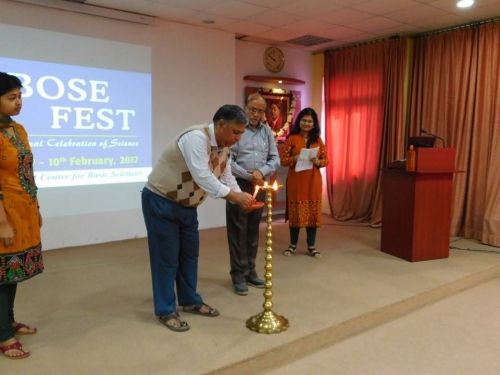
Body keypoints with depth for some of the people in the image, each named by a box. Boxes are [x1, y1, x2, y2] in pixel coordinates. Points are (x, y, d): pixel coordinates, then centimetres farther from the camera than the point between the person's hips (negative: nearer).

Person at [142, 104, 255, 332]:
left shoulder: (223, 147, 2)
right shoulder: (196, 137, -27)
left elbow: (227, 178, 4)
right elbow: (202, 176, -36)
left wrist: (242, 199, -12)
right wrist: (234, 196, -36)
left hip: (187, 205, 9)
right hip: (160, 202, -9)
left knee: (190, 253, 15)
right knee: (167, 256, -1)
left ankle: (190, 301, 30)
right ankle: (165, 311, 13)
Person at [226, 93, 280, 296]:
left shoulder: (267, 131, 10)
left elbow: (275, 159, 7)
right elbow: (227, 161, -13)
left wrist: (261, 172, -11)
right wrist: (249, 176, -14)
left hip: (260, 186, 5)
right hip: (239, 185, -5)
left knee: (253, 230, 12)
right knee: (238, 231, 1)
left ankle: (250, 270, 24)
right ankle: (238, 275, 10)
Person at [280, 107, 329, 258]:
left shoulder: (318, 140, 8)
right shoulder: (292, 138, -1)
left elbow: (326, 160, 9)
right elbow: (282, 159, -3)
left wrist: (318, 161, -11)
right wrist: (294, 159, -21)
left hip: (313, 181, 3)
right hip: (296, 181, -3)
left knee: (313, 212, 5)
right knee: (295, 212, 2)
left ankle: (311, 246, 16)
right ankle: (293, 245, 17)